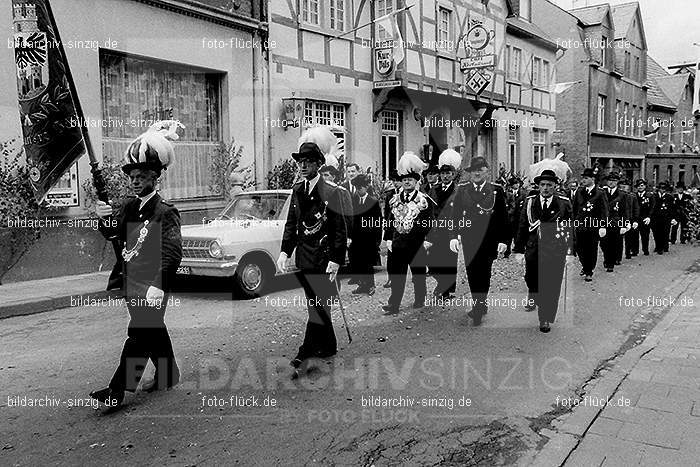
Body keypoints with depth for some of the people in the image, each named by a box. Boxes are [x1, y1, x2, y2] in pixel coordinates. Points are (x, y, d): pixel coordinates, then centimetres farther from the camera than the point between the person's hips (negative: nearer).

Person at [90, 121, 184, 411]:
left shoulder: (166, 212, -11)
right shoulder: (129, 208, 12)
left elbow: (173, 253, -18)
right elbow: (114, 235, 9)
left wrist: (158, 285, -27)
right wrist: (104, 219, -12)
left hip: (150, 286, -8)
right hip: (131, 282, 8)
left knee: (139, 333, -7)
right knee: (154, 330, 18)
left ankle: (117, 391, -5)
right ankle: (168, 375, 32)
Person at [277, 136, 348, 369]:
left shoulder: (331, 191, -9)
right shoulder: (297, 189, 8)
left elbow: (340, 229, -10)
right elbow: (291, 223, 12)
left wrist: (335, 260, -15)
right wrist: (285, 251, 3)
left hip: (323, 256, -6)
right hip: (303, 255, 6)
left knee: (318, 304, -5)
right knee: (314, 303, 14)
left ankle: (307, 350, 1)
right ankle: (327, 347, 27)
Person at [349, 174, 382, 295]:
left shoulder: (373, 202, -4)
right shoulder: (353, 201, 8)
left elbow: (378, 222, -4)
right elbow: (350, 219, 9)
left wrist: (378, 239, -7)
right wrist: (349, 236, 2)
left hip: (368, 238, -4)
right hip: (356, 238, 4)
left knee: (368, 264, 1)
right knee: (356, 263, 5)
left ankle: (370, 285, 16)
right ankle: (362, 285, 19)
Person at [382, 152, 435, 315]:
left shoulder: (425, 200, -2)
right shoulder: (395, 199, 9)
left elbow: (429, 223, -3)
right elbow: (390, 220, 11)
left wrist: (428, 240, -9)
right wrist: (388, 239, 6)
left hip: (417, 244, -3)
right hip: (398, 243, 3)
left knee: (418, 273, 10)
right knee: (396, 273, -1)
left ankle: (419, 300, 27)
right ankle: (394, 304, 1)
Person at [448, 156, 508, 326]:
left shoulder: (496, 190, 3)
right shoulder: (462, 189, 6)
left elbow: (503, 217, 2)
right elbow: (454, 214, 2)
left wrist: (503, 240, -3)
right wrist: (453, 236, -7)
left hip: (489, 240, -1)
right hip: (469, 239, 1)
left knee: (484, 273, 1)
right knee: (472, 273, 5)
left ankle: (478, 308, 12)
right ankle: (481, 306, 21)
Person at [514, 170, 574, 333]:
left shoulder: (564, 203, 0)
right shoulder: (530, 202, 4)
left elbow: (570, 229, 2)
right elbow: (522, 227, 4)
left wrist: (570, 252, -2)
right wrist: (519, 250, 0)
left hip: (555, 251, -2)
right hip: (533, 249, 2)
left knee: (551, 285, 0)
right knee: (531, 280, 15)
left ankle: (545, 319, 13)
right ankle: (533, 299, 48)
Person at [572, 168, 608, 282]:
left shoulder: (600, 194, -5)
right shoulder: (579, 192, 8)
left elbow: (604, 211, -6)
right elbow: (574, 208, 11)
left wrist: (603, 226, -13)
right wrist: (573, 221, 6)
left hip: (593, 226, -3)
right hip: (580, 225, 3)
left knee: (591, 250, 4)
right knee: (578, 248, 4)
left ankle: (589, 272, 16)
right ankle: (584, 265, 30)